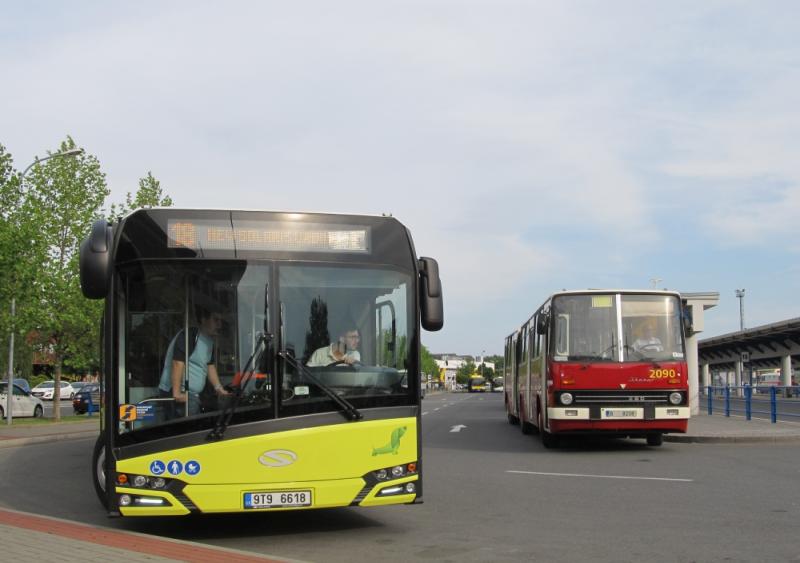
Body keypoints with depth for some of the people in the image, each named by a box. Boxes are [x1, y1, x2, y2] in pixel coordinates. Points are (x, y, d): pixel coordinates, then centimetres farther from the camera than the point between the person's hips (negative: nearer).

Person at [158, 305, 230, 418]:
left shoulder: (210, 341, 16)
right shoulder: (189, 336, -14)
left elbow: (210, 366, 22)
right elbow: (178, 364, -20)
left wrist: (219, 388, 14)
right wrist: (177, 394, -24)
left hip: (193, 394, 10)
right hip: (182, 394, -10)